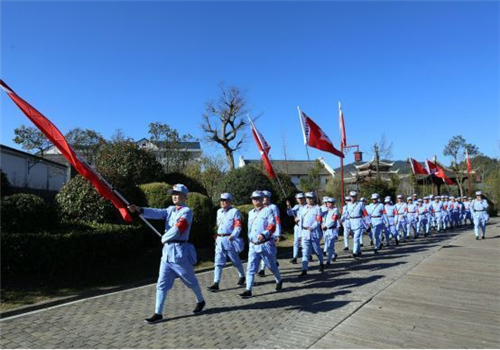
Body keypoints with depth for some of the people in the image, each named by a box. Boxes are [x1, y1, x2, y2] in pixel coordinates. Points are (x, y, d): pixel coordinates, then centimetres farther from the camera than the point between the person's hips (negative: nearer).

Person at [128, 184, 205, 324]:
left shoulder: (187, 211, -10)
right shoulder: (170, 209, 12)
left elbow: (177, 229, -21)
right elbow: (157, 213, -6)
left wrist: (164, 238, -5)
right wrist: (139, 209, -21)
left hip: (180, 251, -6)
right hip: (167, 251, 6)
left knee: (191, 281, 11)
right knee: (162, 284, 6)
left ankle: (200, 301, 34)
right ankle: (158, 314, 13)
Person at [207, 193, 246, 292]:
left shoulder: (235, 211, -7)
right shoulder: (219, 211, 14)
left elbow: (238, 226, -14)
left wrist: (233, 235, -28)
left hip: (230, 239, -6)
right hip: (219, 240, 6)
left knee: (235, 260, 9)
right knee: (218, 262, 0)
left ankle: (242, 276, 31)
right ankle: (216, 283, 0)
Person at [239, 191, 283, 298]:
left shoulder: (267, 210, -6)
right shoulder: (250, 213, 13)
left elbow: (272, 226, -16)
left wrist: (264, 234, -31)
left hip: (265, 244, -5)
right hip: (253, 246, 5)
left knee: (272, 266, 12)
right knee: (250, 268, -1)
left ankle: (279, 281, 36)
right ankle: (248, 290, 1)